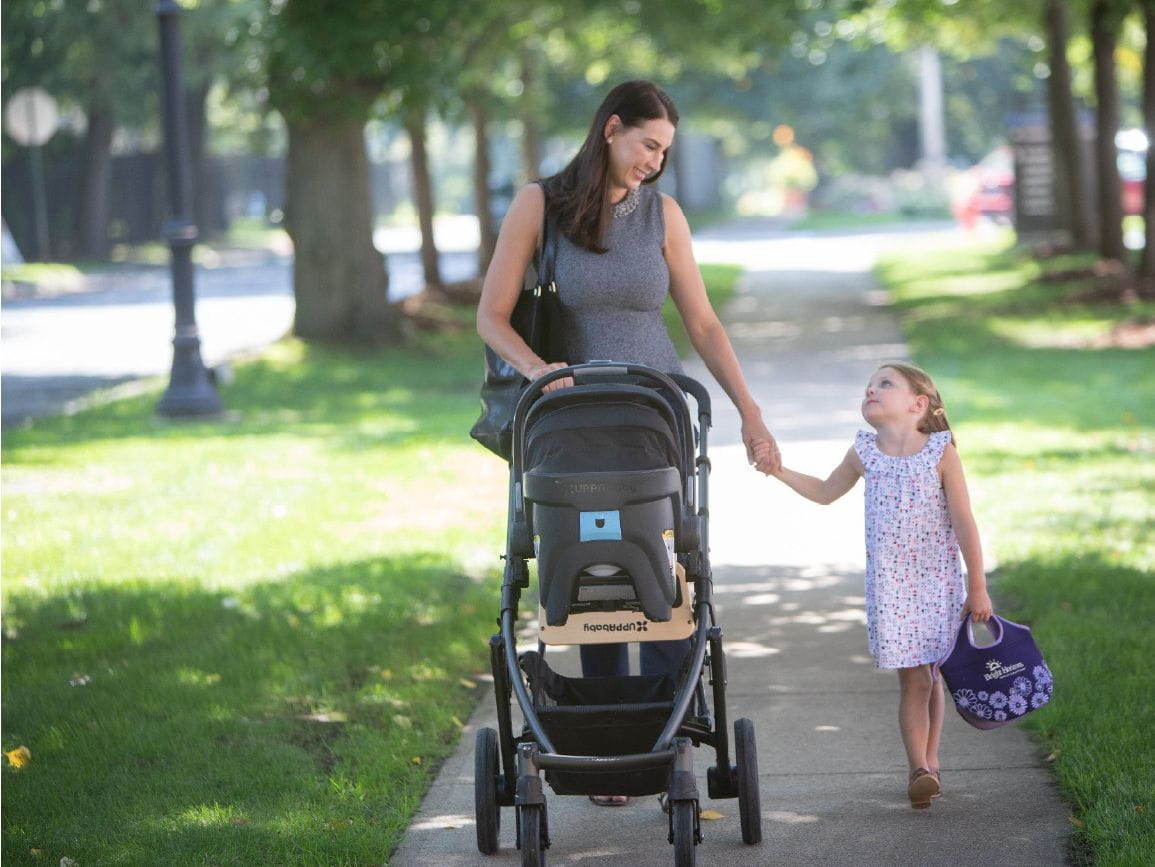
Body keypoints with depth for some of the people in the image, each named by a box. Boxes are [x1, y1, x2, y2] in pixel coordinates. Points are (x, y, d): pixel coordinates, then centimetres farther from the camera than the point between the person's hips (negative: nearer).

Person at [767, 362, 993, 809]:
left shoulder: (941, 452, -8)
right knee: (912, 676, -6)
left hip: (938, 579, -1)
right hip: (889, 583, 1)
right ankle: (919, 769, -6)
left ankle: (928, 760, 23)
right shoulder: (865, 452, 1)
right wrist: (780, 471, 7)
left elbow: (963, 523, -6)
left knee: (930, 674, 8)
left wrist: (977, 586, -5)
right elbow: (825, 492, 20)